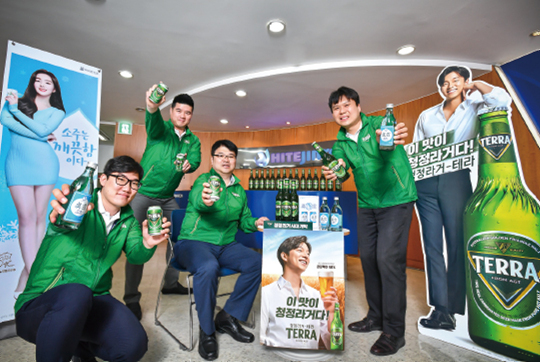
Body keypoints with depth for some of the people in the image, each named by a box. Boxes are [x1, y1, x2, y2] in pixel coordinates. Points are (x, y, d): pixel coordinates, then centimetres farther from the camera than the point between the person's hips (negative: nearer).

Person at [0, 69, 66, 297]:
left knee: (39, 215, -2)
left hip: (45, 163, 0)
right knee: (26, 217, -8)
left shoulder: (57, 112, 13)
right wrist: (39, 137, -9)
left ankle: (26, 279, 6)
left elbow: (42, 131, -4)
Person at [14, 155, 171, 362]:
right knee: (76, 293, -38)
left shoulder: (128, 221, 6)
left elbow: (135, 255, -6)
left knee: (134, 345, -18)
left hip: (92, 301, 5)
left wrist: (147, 245, -29)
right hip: (40, 304, -4)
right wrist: (58, 217, -55)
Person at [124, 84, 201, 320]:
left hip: (168, 198, 5)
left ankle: (171, 283, 27)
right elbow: (153, 123, -28)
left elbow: (195, 159, -9)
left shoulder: (193, 140, 8)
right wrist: (152, 107, -50)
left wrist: (188, 165, -33)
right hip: (143, 193, -5)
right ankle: (131, 298, 7)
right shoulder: (161, 128, -4)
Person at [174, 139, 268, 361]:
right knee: (208, 267, -36)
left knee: (258, 263, -17)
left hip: (225, 246, 5)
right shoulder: (204, 180, -5)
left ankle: (228, 318, 1)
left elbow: (243, 220, 18)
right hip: (193, 242, -5)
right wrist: (205, 201, -53)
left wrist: (254, 224, -4)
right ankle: (206, 331, -10)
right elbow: (196, 200, -29)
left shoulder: (239, 190, 12)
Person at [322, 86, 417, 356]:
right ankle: (376, 316, 27)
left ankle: (394, 331, 5)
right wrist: (334, 172, -33)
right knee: (368, 257, 8)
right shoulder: (340, 143, 6)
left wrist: (389, 137, -55)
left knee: (388, 259, -10)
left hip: (396, 200, -5)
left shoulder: (378, 124, -9)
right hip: (367, 205, 6)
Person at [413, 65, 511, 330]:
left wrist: (476, 85, 7)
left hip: (456, 180, -2)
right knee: (432, 246, 1)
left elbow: (502, 100, -9)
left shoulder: (475, 108, 12)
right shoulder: (426, 116, 18)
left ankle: (453, 309, 13)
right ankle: (440, 308, 9)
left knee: (457, 244, 0)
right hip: (426, 183, 2)